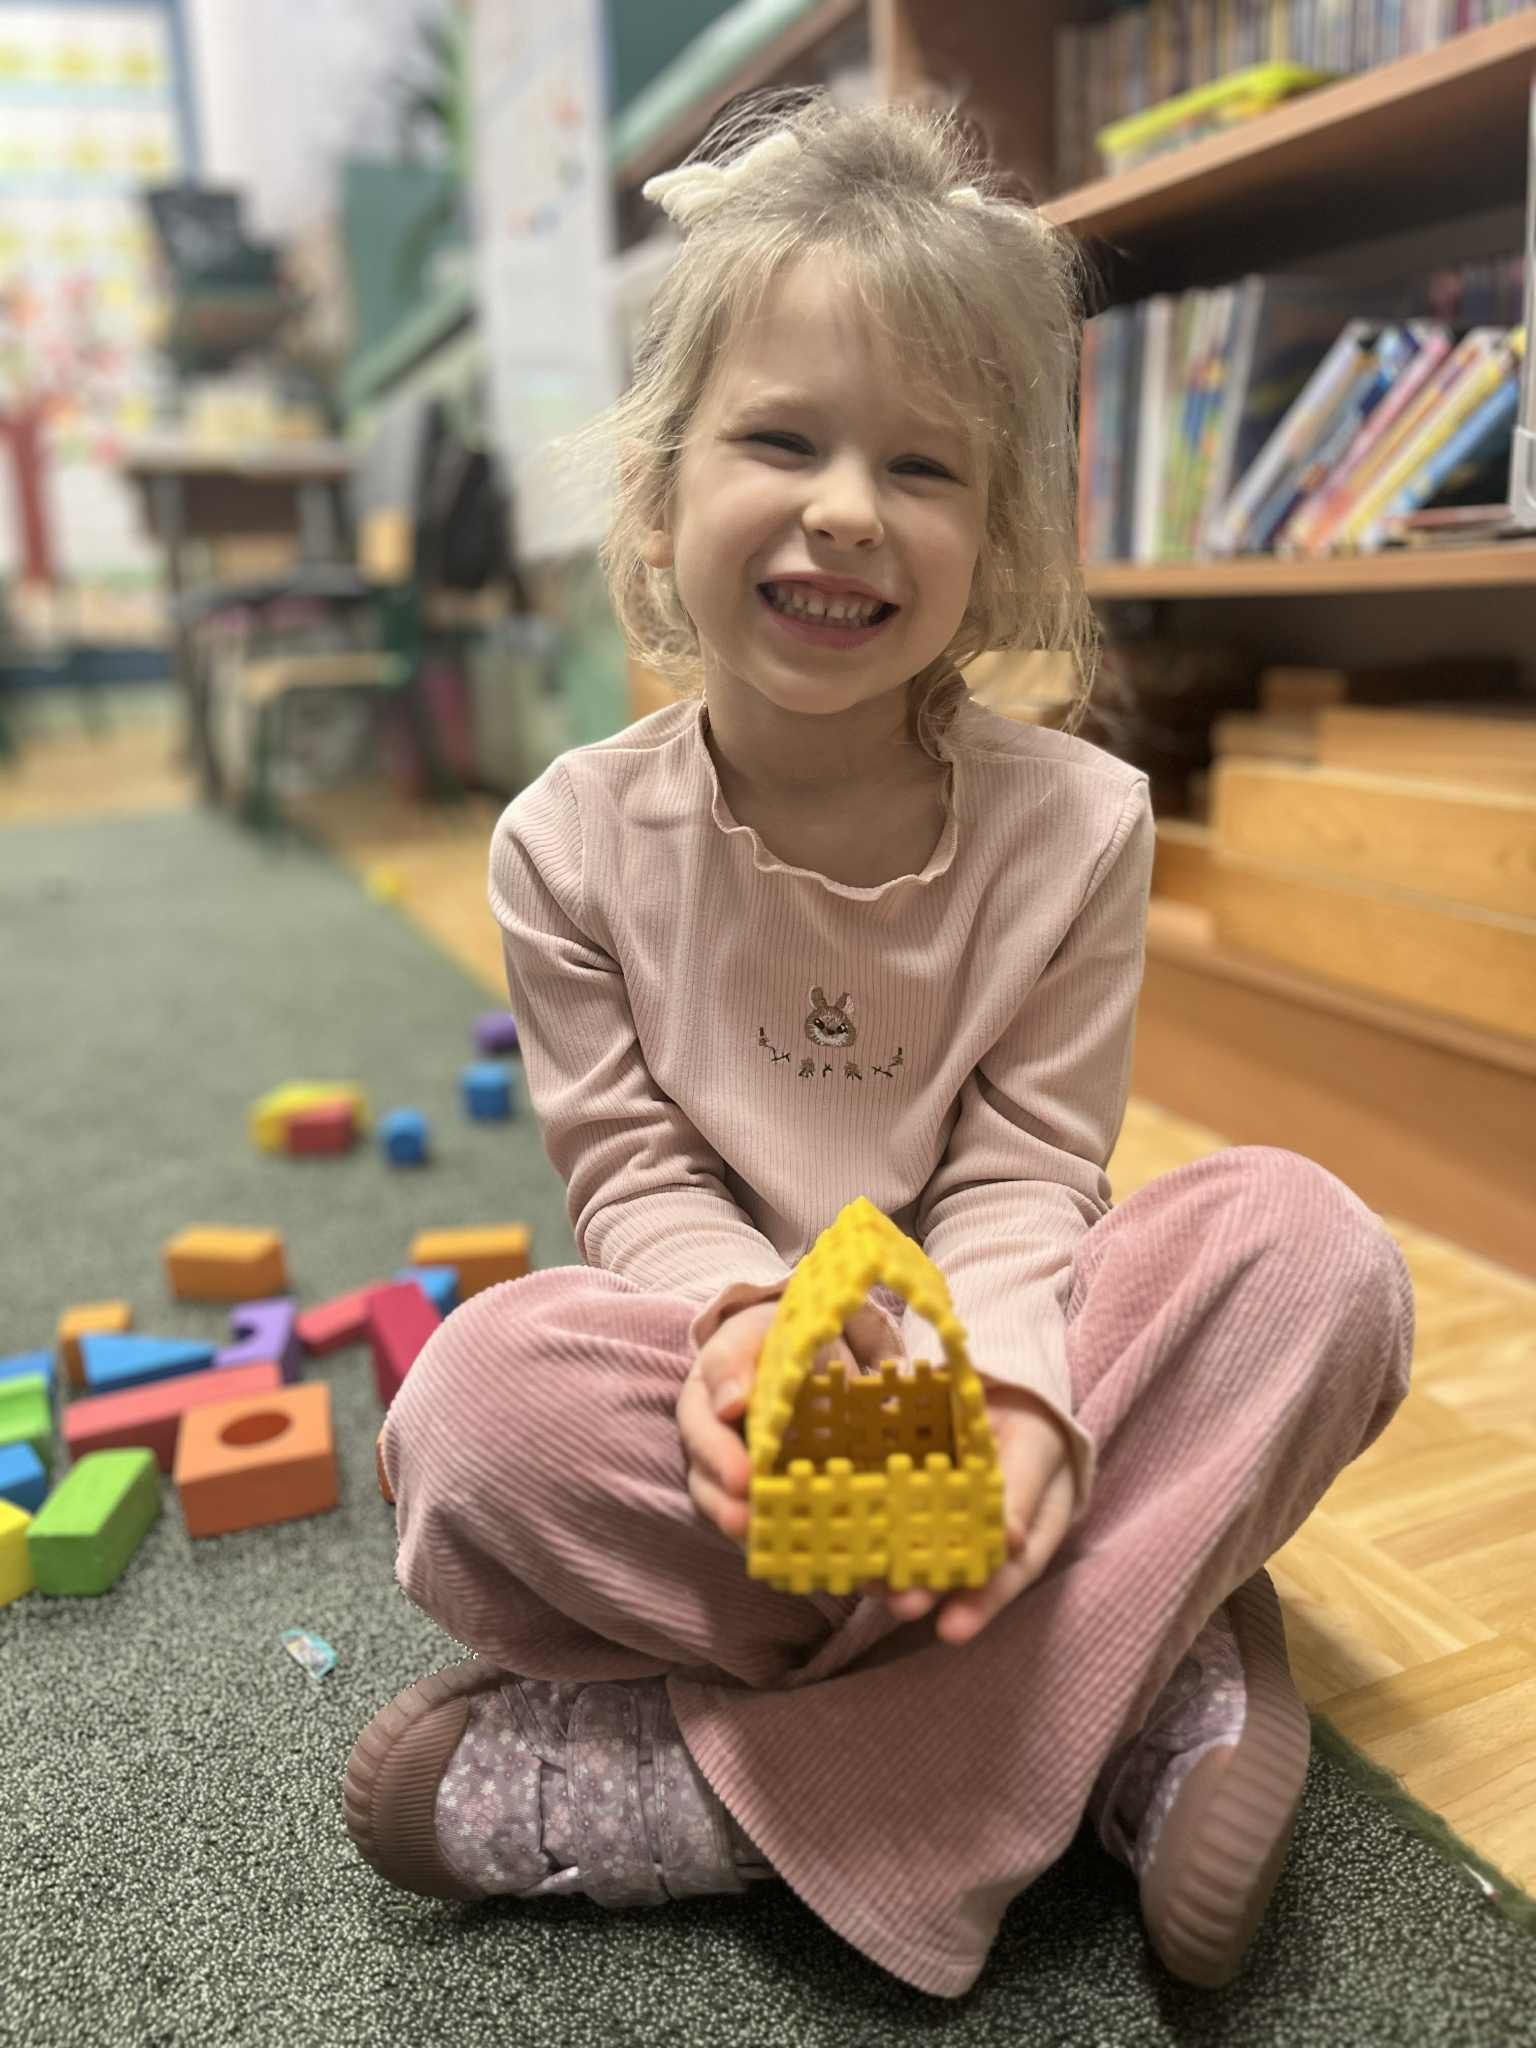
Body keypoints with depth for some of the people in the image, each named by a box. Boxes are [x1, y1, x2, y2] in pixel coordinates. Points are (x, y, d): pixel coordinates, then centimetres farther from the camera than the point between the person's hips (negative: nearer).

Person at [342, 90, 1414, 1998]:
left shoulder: (1073, 820, -10)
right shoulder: (578, 837, -9)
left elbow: (1021, 1175, -10)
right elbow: (633, 1171, -7)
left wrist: (1008, 1390, -31)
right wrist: (739, 1315, -29)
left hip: (965, 1364, 1)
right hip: (726, 1380, 0)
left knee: (1310, 1243, -23)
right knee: (477, 1400, -31)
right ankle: (1139, 1680, -21)